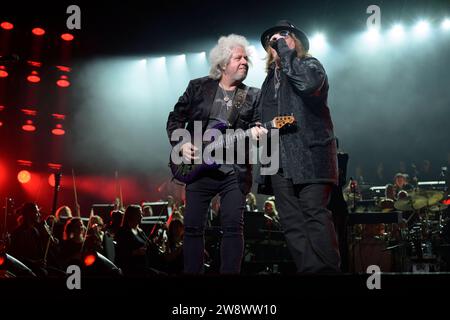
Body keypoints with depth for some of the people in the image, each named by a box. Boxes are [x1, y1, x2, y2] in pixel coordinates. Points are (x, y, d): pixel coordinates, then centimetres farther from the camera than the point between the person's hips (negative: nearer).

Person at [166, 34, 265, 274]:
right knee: (193, 227, 2)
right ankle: (192, 272, 12)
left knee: (233, 227, -8)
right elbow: (175, 118, 10)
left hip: (234, 172, 0)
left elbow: (256, 127, 2)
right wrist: (181, 144, -5)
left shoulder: (252, 96, 8)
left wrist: (256, 133, -21)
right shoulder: (198, 87, 7)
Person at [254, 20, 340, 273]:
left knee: (315, 217, -14)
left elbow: (308, 84, -19)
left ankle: (327, 270, -14)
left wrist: (286, 51, -12)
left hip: (308, 155, -7)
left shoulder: (309, 65, 6)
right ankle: (308, 270, 1)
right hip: (278, 161, 7)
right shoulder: (270, 79, 26)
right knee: (293, 225, 0)